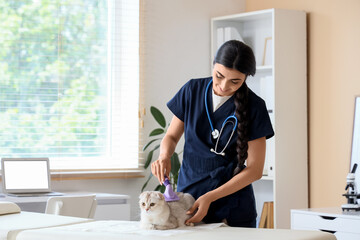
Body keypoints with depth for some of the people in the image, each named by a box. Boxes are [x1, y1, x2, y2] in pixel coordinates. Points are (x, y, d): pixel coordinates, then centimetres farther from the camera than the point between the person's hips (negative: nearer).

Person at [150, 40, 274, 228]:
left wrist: (210, 197, -17)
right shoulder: (192, 90, -1)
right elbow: (172, 136, 10)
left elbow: (255, 170, -9)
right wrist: (164, 156, -14)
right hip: (187, 196, 2)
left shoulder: (254, 107, -9)